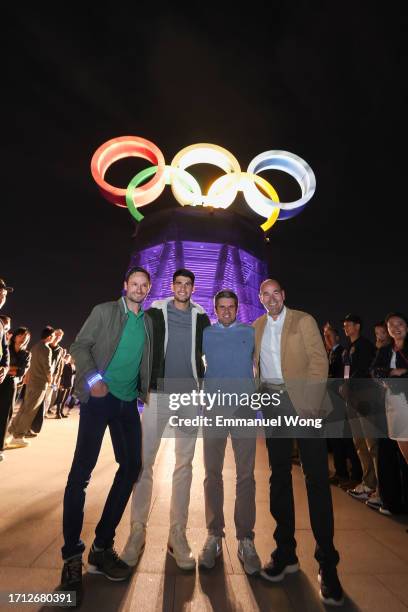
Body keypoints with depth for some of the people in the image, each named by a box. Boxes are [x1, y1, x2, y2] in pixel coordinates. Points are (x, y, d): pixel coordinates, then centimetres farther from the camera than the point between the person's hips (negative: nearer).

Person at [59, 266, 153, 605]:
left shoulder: (148, 322, 12)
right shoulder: (104, 311, 0)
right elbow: (80, 346, -4)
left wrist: (144, 390, 4)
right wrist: (92, 377, -18)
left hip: (128, 402, 6)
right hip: (99, 398, -5)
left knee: (132, 467, 7)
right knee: (81, 471, -4)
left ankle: (102, 546, 23)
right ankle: (72, 555, 14)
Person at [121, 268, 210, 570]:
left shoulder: (202, 318, 6)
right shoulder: (155, 313, 3)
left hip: (189, 397, 2)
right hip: (158, 394, -1)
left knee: (184, 464, 8)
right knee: (144, 461, 1)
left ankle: (178, 533, 21)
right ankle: (138, 530, 18)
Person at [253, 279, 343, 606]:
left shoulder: (303, 320, -2)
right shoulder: (256, 327, 10)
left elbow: (319, 362, -7)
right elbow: (251, 364, 13)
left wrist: (311, 404, -14)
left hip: (303, 402, -4)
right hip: (273, 405, 4)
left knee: (317, 478, 0)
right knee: (280, 476, 12)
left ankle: (327, 563, 16)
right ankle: (285, 552, 28)